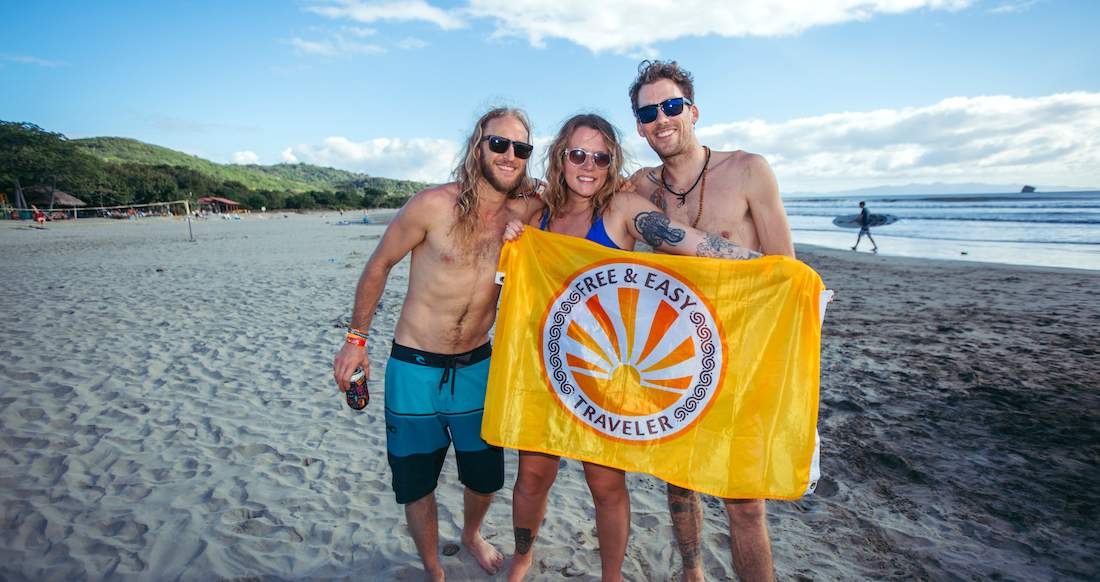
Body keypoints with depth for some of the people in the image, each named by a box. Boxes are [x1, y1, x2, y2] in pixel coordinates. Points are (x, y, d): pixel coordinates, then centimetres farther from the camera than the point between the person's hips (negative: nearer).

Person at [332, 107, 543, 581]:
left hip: (476, 365, 3)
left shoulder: (526, 213, -7)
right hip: (415, 368, -3)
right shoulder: (433, 205, -17)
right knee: (417, 483, 12)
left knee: (486, 476, 17)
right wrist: (356, 339, -1)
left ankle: (471, 534, 51)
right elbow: (379, 266, -5)